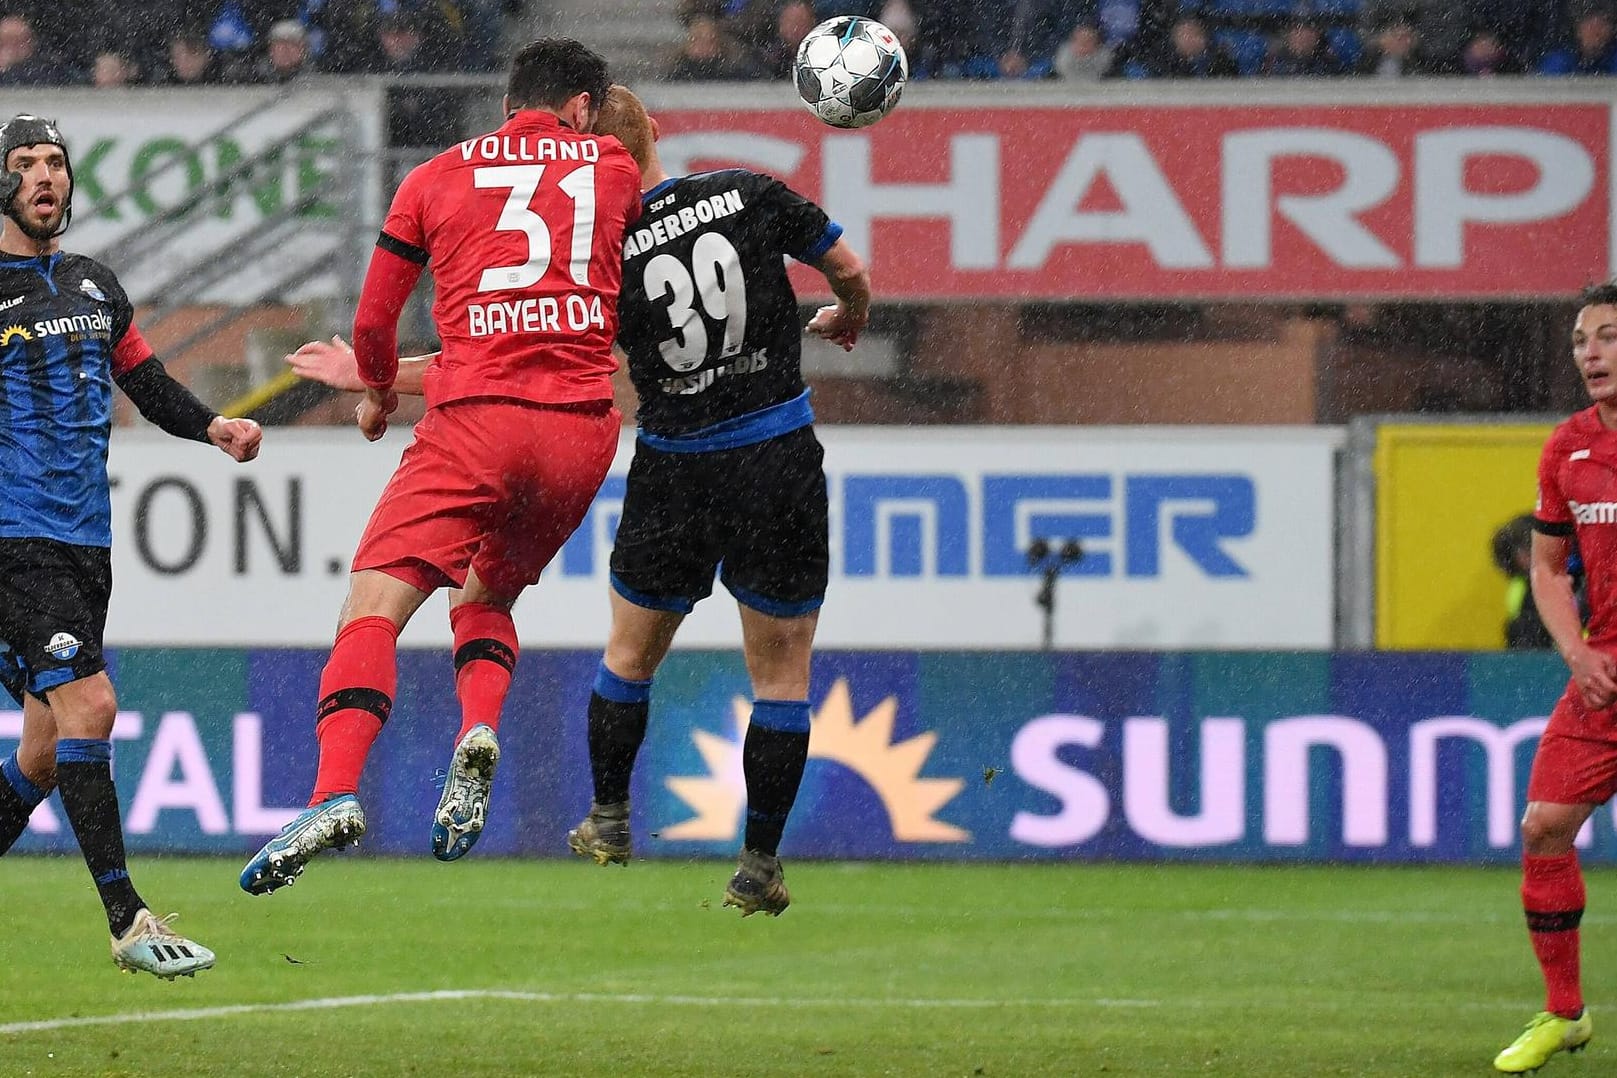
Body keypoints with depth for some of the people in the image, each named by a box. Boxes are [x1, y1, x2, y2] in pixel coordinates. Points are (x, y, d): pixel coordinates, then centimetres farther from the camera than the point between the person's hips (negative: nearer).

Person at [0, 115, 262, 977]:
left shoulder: (95, 287, 15)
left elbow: (150, 386, 21)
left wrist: (215, 427, 5)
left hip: (86, 541, 7)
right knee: (88, 705, -18)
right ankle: (127, 922, -18)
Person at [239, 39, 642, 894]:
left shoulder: (435, 179, 12)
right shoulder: (613, 166, 15)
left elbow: (372, 324, 16)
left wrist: (378, 391, 35)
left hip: (473, 421, -3)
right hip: (582, 429, 3)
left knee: (373, 606, -7)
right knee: (485, 595, 24)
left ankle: (336, 793, -29)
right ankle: (478, 734, -6)